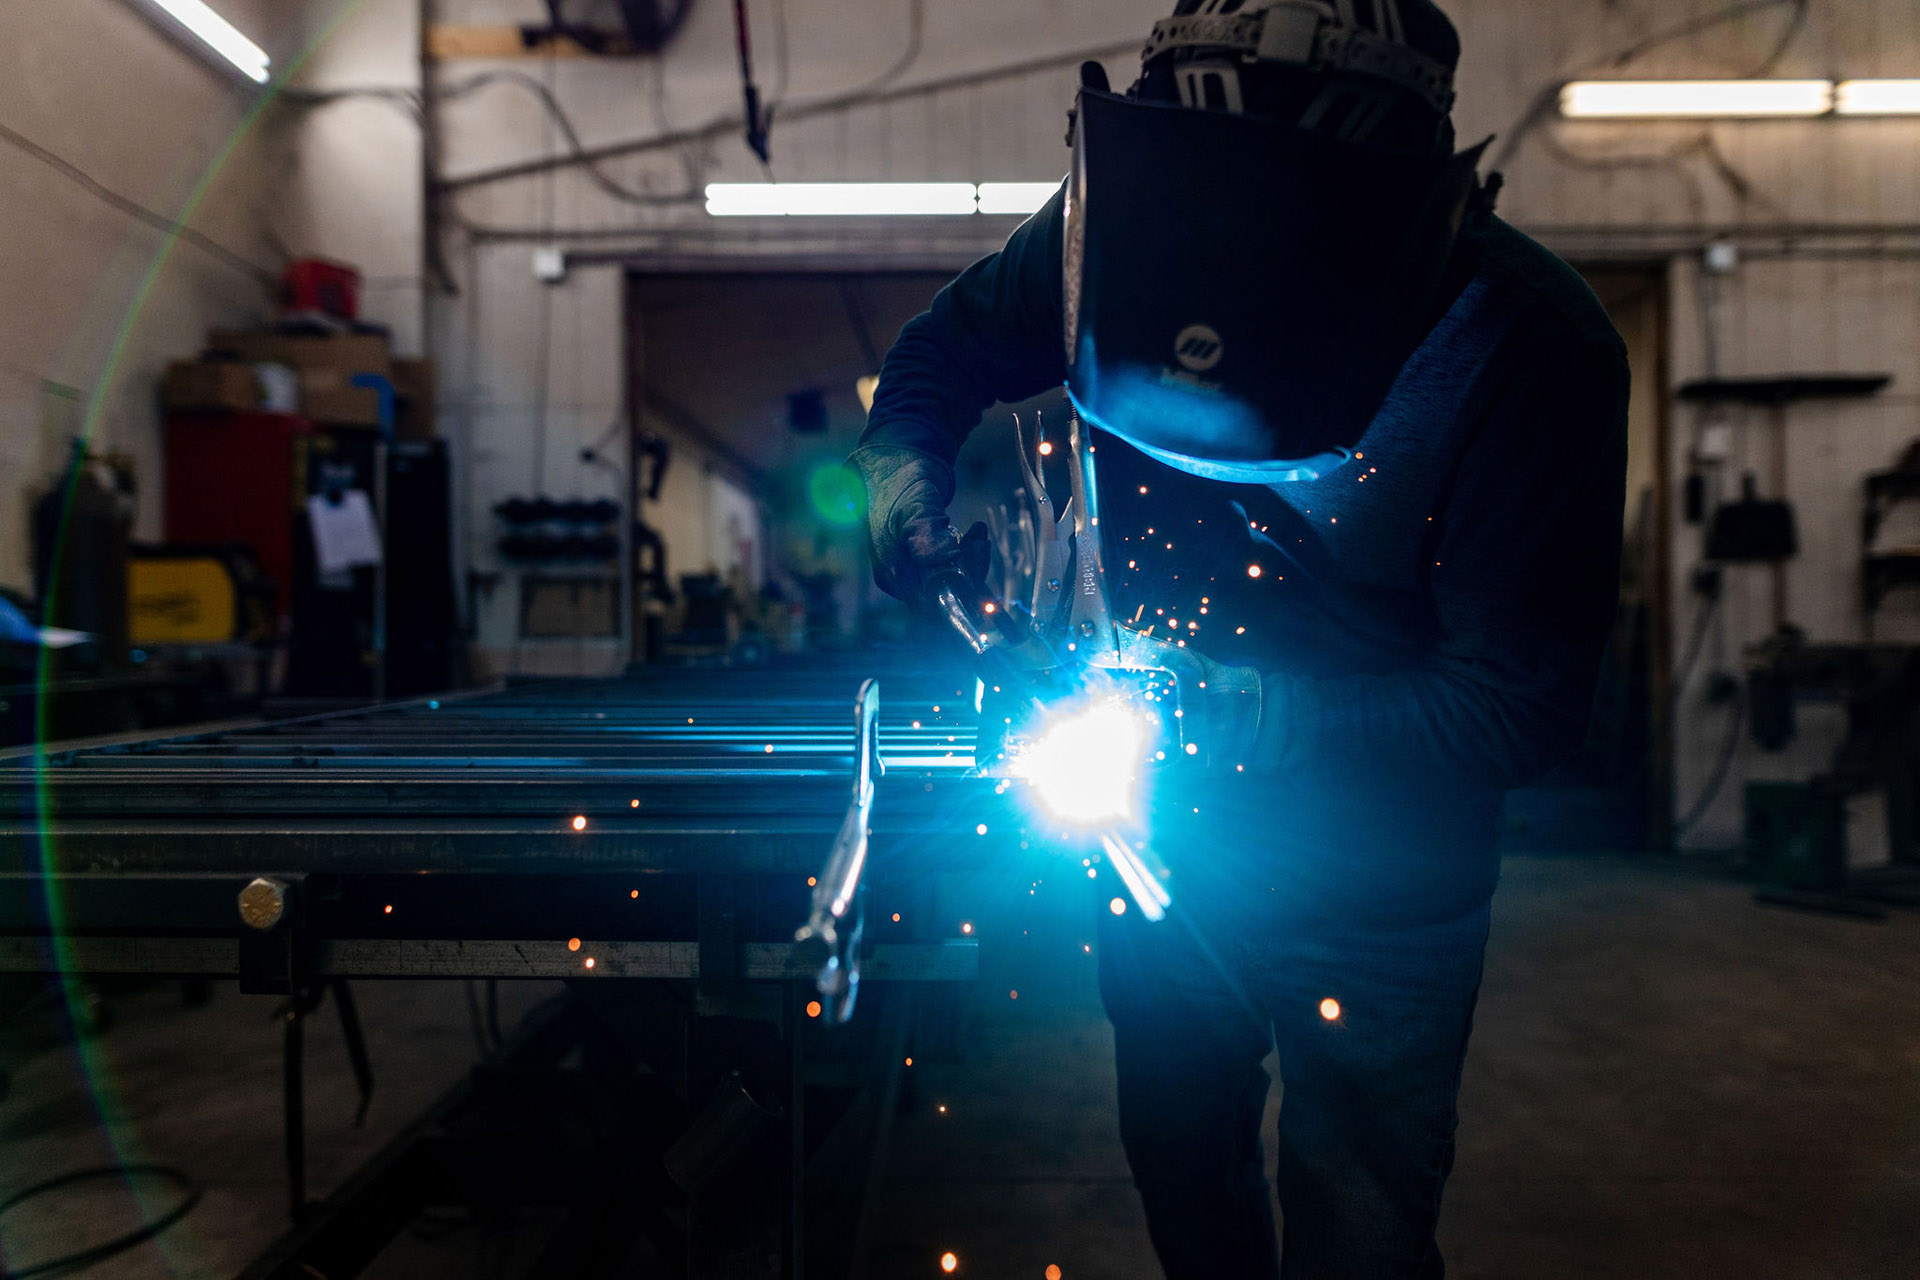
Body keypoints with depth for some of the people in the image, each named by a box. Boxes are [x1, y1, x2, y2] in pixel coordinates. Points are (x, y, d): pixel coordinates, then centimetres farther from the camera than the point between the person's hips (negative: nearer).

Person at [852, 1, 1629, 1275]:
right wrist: (907, 462, -17)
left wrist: (1242, 716, -29)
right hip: (1166, 823, 4)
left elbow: (1523, 705, -22)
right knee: (1177, 1148, 26)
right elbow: (949, 343, 4)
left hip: (1374, 878, -3)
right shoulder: (1129, 229, -16)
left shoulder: (1531, 354, -26)